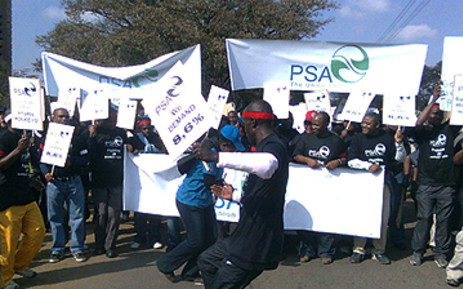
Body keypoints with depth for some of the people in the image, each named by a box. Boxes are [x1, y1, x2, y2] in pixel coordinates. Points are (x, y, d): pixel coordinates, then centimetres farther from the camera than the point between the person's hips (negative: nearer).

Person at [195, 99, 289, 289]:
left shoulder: (274, 146, -20)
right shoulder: (268, 146, 14)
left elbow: (266, 166, -48)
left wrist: (218, 157, -46)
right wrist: (235, 196, 35)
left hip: (255, 247, -11)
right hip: (245, 237, 11)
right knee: (206, 261, 24)